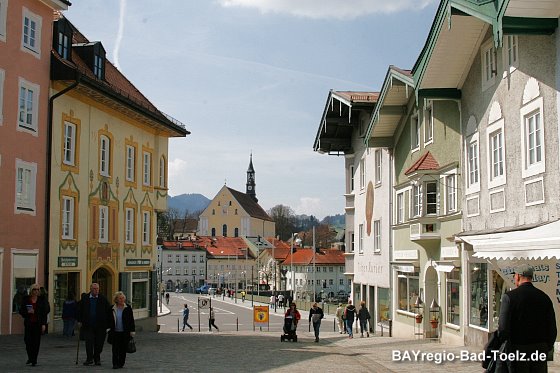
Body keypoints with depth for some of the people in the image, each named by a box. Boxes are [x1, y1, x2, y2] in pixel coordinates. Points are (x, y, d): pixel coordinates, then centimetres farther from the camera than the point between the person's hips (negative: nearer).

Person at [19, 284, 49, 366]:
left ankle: (34, 360, 8)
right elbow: (21, 311, 7)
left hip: (38, 323, -1)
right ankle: (30, 357, 21)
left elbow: (45, 312, 1)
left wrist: (44, 324, -5)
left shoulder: (42, 299, 3)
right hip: (28, 323, 1)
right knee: (27, 340, -3)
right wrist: (27, 312, -15)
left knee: (36, 342, -1)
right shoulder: (26, 299, 5)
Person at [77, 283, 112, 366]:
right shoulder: (84, 298, 3)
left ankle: (97, 359, 20)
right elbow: (79, 310, 13)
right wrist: (79, 321, 8)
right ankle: (89, 359, 4)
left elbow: (109, 311, 4)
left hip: (100, 326, 0)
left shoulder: (103, 299, 1)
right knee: (89, 342, -7)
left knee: (99, 343, 5)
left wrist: (108, 324, 0)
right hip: (88, 325, 0)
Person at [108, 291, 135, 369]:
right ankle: (115, 364, -1)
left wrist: (132, 331, -2)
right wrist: (108, 328, 7)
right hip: (115, 332, 1)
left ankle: (121, 363, 16)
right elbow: (109, 320, 13)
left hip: (125, 333, 0)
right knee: (115, 349, -4)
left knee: (123, 349, 5)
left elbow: (131, 320, 1)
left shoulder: (128, 308, 0)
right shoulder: (112, 309, 4)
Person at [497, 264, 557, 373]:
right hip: (541, 349, 4)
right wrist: (548, 347, 17)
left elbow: (503, 328, -15)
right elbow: (552, 328, 6)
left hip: (518, 349, -4)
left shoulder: (509, 296, -10)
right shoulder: (544, 297, 4)